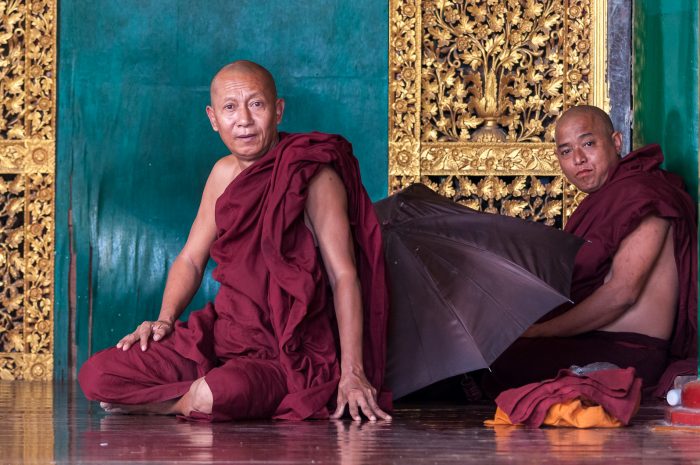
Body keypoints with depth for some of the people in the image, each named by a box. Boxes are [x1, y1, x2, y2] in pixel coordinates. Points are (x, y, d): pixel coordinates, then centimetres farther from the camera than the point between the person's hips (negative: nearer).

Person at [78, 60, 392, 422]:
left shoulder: (313, 177, -12)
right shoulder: (224, 174, 9)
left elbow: (344, 275, -16)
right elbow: (190, 259, 18)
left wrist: (352, 373, -22)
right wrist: (165, 319, -1)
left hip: (292, 354, -6)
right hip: (224, 335, 6)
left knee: (217, 394, -38)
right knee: (95, 374, -9)